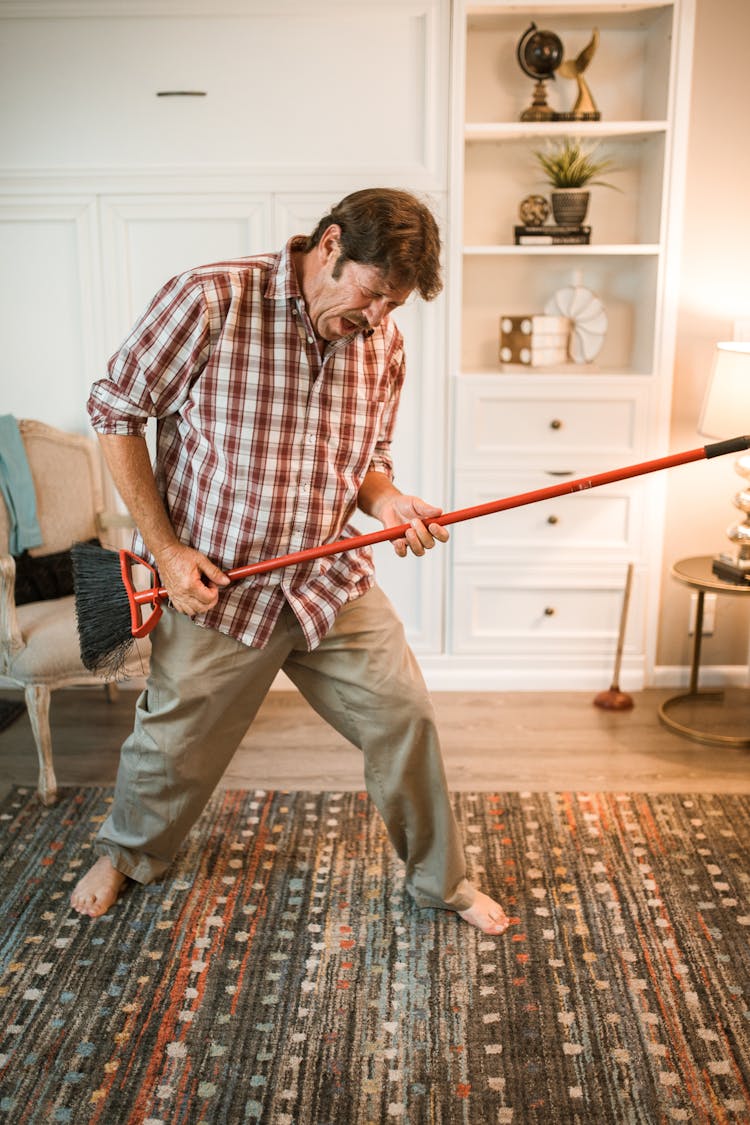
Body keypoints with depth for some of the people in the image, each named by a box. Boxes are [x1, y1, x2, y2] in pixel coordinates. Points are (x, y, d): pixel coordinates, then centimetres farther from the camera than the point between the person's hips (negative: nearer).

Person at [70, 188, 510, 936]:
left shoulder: (382, 344, -1)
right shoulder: (207, 301, -17)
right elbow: (116, 412, -10)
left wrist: (388, 502, -14)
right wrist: (165, 548, -13)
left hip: (335, 585, 4)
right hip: (216, 588, -3)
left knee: (405, 718, 3)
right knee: (172, 748, 13)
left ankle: (440, 880, 27)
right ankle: (127, 854, 46)